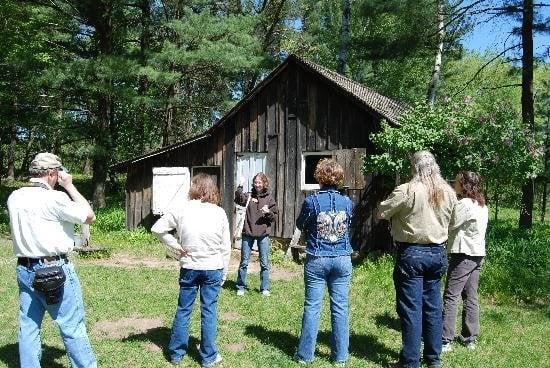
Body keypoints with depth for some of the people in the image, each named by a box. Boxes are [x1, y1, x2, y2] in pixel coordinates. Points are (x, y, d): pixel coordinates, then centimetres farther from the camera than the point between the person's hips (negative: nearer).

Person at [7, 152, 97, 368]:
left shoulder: (14, 198, 4)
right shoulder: (55, 198, -16)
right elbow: (89, 216, -7)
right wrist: (69, 186, -1)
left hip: (24, 270, 7)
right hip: (54, 271, -7)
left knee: (28, 328, 13)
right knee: (73, 328, 3)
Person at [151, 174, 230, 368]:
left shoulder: (181, 209, -7)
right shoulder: (219, 213, -5)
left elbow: (157, 228, -6)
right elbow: (226, 247, -1)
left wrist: (178, 246, 0)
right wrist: (224, 272, 8)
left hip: (189, 268, 0)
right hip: (213, 269, 0)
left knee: (183, 310, 12)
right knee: (209, 312, 7)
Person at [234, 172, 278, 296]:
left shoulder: (269, 198, 4)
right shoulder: (249, 196, 3)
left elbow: (274, 217, 5)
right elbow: (239, 199, -19)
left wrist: (268, 212, -15)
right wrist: (240, 186, -31)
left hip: (263, 235, 0)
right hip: (248, 233, 0)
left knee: (264, 263, 6)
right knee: (244, 262, 6)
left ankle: (265, 288, 19)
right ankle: (240, 287, 18)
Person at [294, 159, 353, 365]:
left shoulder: (311, 201, -10)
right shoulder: (347, 202, -2)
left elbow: (300, 225, 5)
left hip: (317, 260, -2)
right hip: (342, 260, 2)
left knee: (312, 307, 5)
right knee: (340, 308, 8)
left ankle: (305, 355, 14)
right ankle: (340, 356, 17)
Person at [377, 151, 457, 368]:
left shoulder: (407, 191, -15)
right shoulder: (449, 192, 3)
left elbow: (381, 213, -11)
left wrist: (397, 209, 6)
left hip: (411, 253, -6)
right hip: (438, 252, 6)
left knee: (411, 309, 1)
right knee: (433, 307, 15)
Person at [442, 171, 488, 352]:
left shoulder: (463, 204, -15)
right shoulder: (482, 205, 13)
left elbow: (450, 227, -11)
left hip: (464, 254, -9)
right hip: (478, 254, 9)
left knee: (451, 296, -6)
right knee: (471, 297, 13)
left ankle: (446, 341, -6)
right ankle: (470, 338, 19)